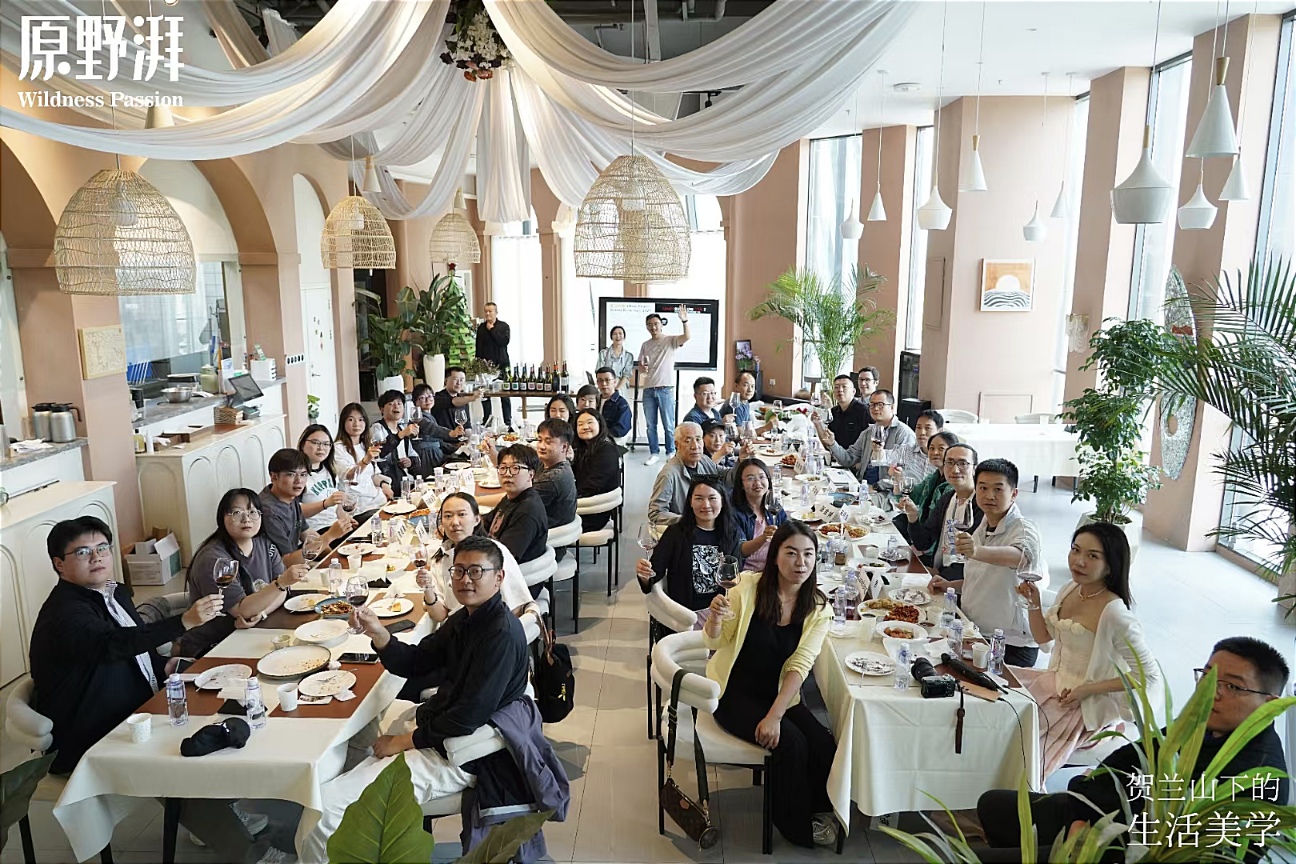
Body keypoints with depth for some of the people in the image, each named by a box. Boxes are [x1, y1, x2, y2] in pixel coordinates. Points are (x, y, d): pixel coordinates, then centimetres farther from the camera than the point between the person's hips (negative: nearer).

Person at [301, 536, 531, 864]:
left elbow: (470, 716, -26)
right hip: (432, 720, 10)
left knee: (326, 804, -17)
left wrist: (406, 741, -14)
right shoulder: (464, 618, 6)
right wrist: (377, 632, -9)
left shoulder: (502, 634, -25)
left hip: (455, 753, -10)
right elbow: (414, 664, 9)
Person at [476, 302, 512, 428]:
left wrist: (492, 330, -9)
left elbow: (504, 341, -12)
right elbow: (478, 347, 12)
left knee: (505, 395, -1)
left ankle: (508, 422, 4)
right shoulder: (481, 327, 11)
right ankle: (486, 421, 11)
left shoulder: (503, 326, 3)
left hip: (501, 365, -2)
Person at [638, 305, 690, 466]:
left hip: (666, 389, -4)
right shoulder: (645, 345, 13)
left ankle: (670, 453, 12)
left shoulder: (671, 341, -1)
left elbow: (686, 337, -21)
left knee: (668, 425, 0)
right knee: (650, 425, 8)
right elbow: (640, 367, 17)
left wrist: (684, 321, -38)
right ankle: (654, 454, 15)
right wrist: (642, 368, -7)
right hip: (648, 389, 4)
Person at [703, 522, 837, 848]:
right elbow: (714, 642, -8)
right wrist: (715, 617, -32)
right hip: (735, 692, -3)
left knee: (824, 747, -17)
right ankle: (797, 826, 4)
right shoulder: (748, 587, -15)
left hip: (780, 695, 4)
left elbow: (800, 666, -13)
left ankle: (819, 809, 14)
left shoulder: (818, 609, -6)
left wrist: (774, 716, -23)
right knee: (791, 742, -22)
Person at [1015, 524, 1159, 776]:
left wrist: (1087, 690, -22)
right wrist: (1034, 602, -4)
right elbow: (1044, 638, 13)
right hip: (1054, 682, 8)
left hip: (1088, 705, -8)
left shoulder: (1114, 614, -26)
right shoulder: (1069, 590, -2)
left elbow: (1149, 676, -19)